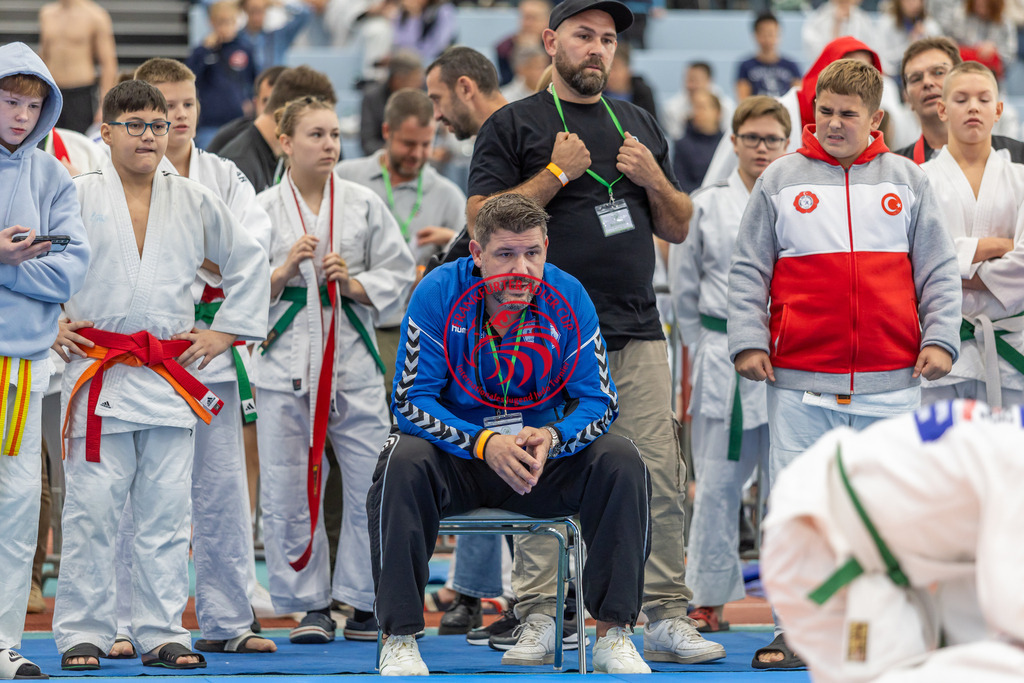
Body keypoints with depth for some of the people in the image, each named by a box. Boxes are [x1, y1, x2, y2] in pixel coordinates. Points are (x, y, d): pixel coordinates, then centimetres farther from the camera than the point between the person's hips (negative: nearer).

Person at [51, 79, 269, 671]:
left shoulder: (196, 202, 8)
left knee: (167, 513, 4)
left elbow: (249, 260, 20)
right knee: (92, 508, -3)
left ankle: (162, 633, 10)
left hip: (170, 377, 3)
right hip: (97, 371, -3)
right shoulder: (78, 196, 0)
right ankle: (84, 633, 5)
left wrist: (228, 331, 13)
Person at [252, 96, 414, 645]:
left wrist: (353, 282, -9)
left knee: (372, 485, -3)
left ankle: (366, 604, 9)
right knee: (288, 492, 1)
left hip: (354, 360, 0)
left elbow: (396, 276, 7)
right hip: (286, 362, 0)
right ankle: (310, 604, 13)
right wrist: (284, 271, -11)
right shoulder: (263, 209, 4)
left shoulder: (364, 204, 5)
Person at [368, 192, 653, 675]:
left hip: (544, 454, 2)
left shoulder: (567, 298, -11)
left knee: (622, 462, -23)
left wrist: (553, 438, -30)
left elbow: (599, 401, -7)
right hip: (456, 454, -2)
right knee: (403, 462, -34)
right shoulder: (438, 293, -16)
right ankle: (399, 639, -28)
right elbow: (411, 401, -17)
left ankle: (613, 634, -17)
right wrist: (485, 444, -32)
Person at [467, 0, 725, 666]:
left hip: (638, 334, 4)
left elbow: (679, 229, 22)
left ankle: (667, 618, 2)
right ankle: (539, 619, 0)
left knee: (659, 480, -2)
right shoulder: (514, 125, 6)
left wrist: (653, 180, 3)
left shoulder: (641, 124, 20)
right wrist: (557, 173, -8)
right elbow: (482, 221, -4)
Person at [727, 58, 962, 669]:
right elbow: (749, 270, 8)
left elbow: (939, 270, 10)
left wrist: (940, 338, -2)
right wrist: (748, 340, -3)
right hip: (801, 379, 0)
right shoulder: (781, 180, 8)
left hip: (892, 379, 0)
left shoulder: (907, 180, 9)